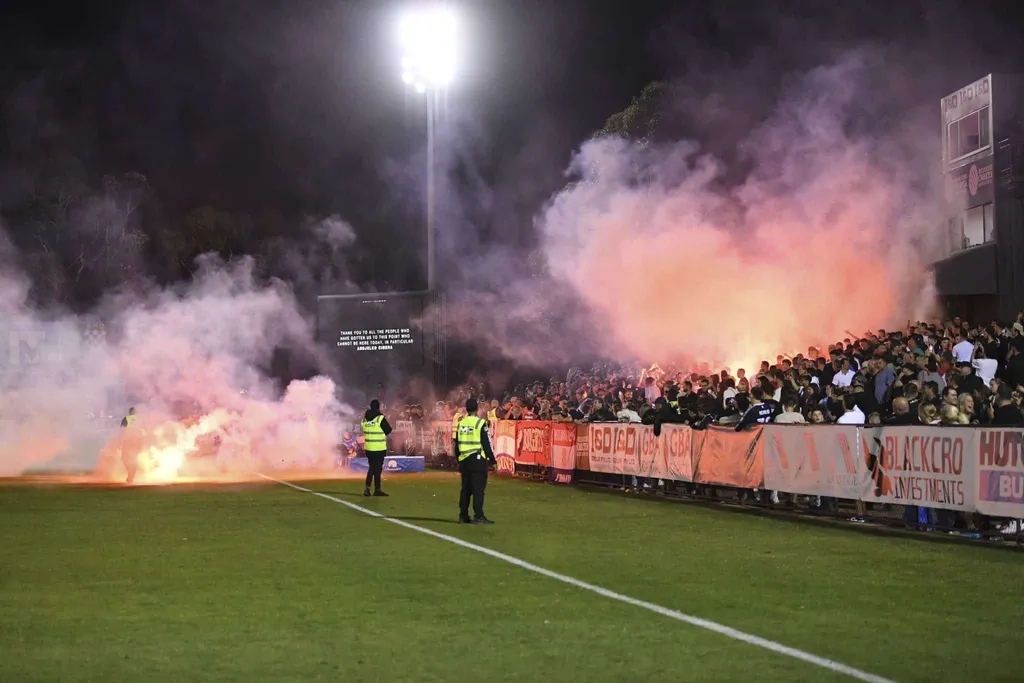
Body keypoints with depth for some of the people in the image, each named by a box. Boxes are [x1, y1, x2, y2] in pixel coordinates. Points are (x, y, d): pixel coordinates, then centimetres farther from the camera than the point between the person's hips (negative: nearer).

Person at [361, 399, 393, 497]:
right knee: (377, 468, 2)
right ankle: (377, 489, 6)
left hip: (368, 447, 5)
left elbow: (365, 431, 12)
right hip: (379, 448, -5)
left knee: (372, 467, 16)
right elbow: (388, 430, -8)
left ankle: (367, 487, 7)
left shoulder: (365, 418, 4)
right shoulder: (380, 418, -14)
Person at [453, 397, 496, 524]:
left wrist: (459, 459, 24)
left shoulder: (461, 423, 9)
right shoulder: (480, 423, -9)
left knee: (466, 489, 12)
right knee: (478, 489, -5)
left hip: (464, 460, 6)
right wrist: (492, 459, -3)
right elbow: (486, 443, -10)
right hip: (478, 460, -6)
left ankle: (463, 516, 13)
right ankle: (478, 517, -8)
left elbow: (456, 444, 14)